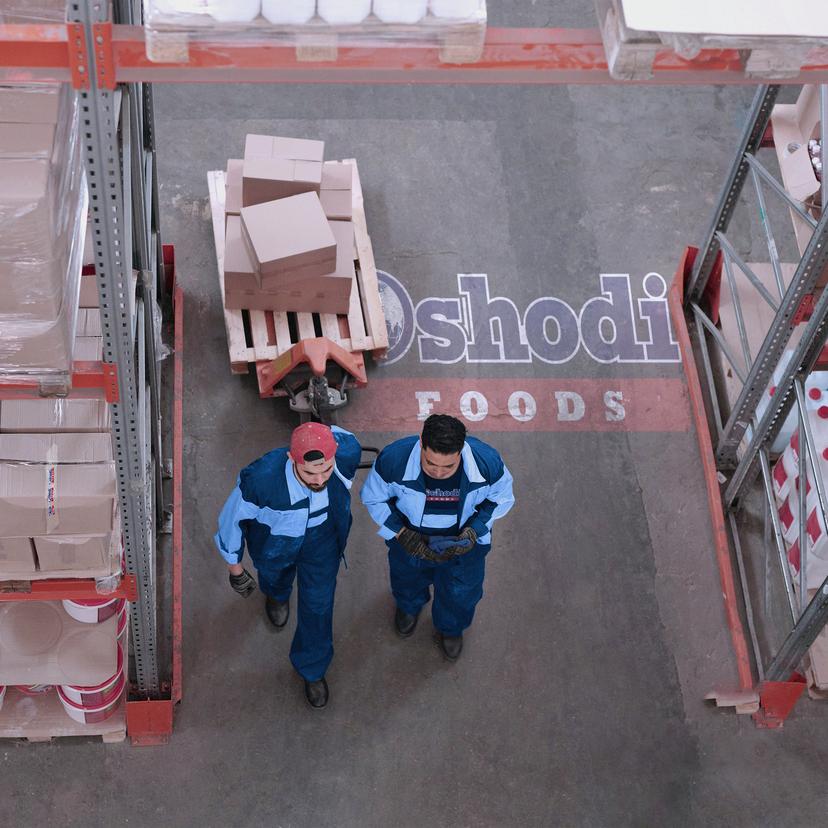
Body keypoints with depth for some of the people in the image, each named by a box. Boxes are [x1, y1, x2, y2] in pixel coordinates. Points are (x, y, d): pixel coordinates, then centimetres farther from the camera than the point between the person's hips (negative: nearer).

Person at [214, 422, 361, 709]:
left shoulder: (347, 452, -39)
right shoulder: (261, 479, -47)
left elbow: (339, 435, -11)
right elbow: (233, 516, -25)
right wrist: (234, 564, -7)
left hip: (322, 540, 1)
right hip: (274, 541, -1)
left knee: (318, 604, 18)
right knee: (274, 573, 33)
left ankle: (312, 668, 49)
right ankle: (277, 593, 74)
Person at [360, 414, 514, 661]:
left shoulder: (487, 462, -36)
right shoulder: (393, 460, -39)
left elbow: (501, 498, -13)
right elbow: (373, 497, -17)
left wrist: (474, 530, -26)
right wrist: (400, 533, -27)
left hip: (463, 542, 0)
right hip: (410, 538, 0)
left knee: (461, 593, 27)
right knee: (408, 578, 33)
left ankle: (450, 628, 64)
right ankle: (409, 606, 73)